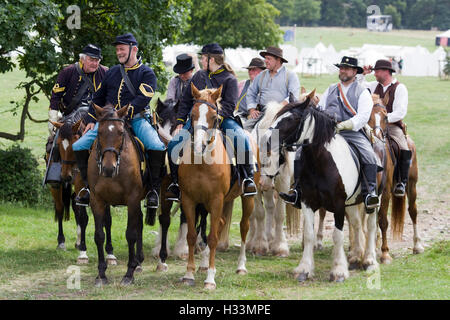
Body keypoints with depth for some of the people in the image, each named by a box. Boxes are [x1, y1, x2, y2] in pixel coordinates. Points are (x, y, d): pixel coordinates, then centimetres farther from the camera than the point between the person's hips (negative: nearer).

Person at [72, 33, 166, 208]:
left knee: (157, 147, -31)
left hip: (136, 119, -4)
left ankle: (154, 189, -16)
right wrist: (91, 119, 10)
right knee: (79, 146, -12)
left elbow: (143, 99, -12)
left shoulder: (146, 73, 2)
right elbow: (98, 97, 23)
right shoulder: (112, 72, 17)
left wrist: (125, 114, -24)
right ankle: (89, 185, 2)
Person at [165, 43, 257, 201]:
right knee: (173, 144, -17)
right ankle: (174, 182, -4)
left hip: (222, 118, -4)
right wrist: (180, 121, 9)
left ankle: (248, 177, -25)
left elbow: (229, 105, -8)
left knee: (242, 138, -33)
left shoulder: (229, 79, 1)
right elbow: (186, 99, 20)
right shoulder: (199, 76, 17)